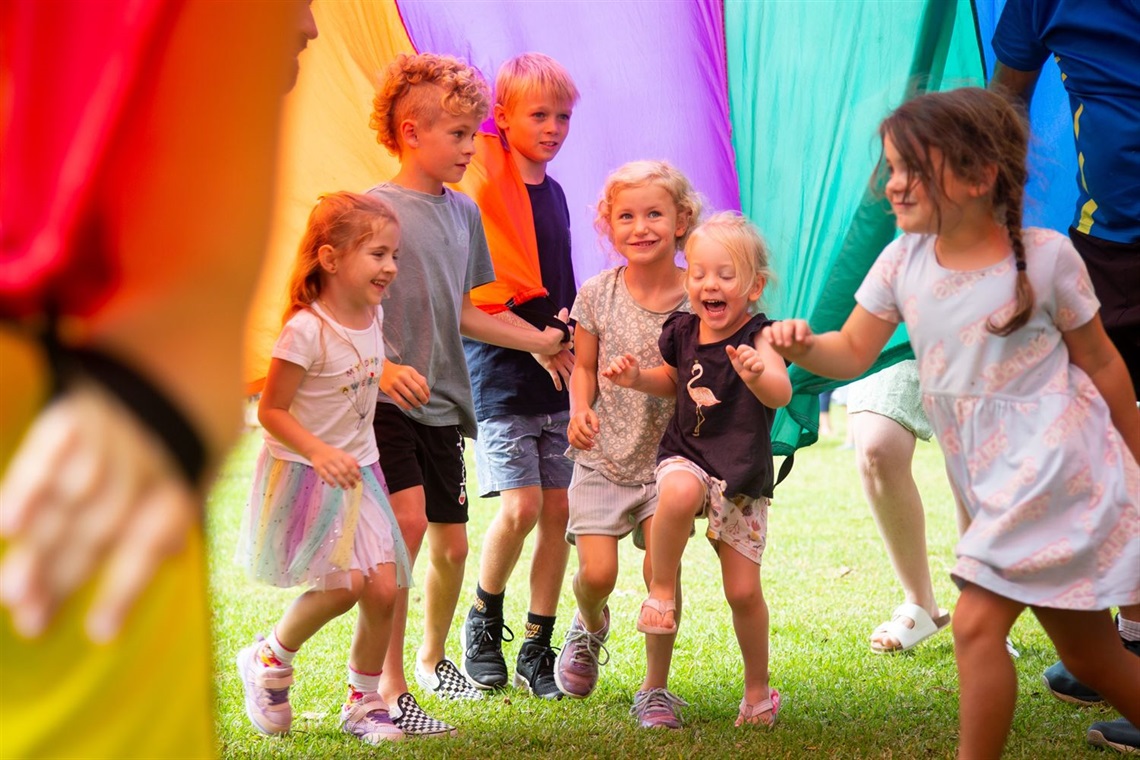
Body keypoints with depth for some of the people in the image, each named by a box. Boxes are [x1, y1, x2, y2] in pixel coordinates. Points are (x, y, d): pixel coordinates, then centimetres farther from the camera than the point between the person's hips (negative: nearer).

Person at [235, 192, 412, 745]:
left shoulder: (373, 315, 2)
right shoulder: (306, 330, -21)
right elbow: (271, 411, -19)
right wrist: (320, 452, -30)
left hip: (358, 471, 7)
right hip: (303, 476, -7)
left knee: (384, 587, -2)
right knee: (343, 585, -18)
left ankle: (364, 701, 17)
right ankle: (269, 658, 9)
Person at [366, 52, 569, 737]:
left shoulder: (464, 212, 12)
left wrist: (539, 340, 24)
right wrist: (383, 368, -26)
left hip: (443, 405, 7)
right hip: (388, 401, -7)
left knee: (452, 544, 12)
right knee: (407, 521, -21)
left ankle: (432, 656, 37)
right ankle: (389, 687, -15)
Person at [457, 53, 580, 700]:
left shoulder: (554, 193, 13)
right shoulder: (485, 187, -9)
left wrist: (571, 343, 12)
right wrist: (534, 338, -17)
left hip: (554, 374, 6)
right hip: (500, 373, -6)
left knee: (559, 510, 3)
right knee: (521, 506, -13)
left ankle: (538, 648, 12)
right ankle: (484, 623, 11)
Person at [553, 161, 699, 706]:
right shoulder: (597, 294, -2)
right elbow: (584, 368, 9)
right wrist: (579, 411, -9)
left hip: (670, 457, -1)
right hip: (603, 457, 1)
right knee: (597, 572, -6)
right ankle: (590, 627, 31)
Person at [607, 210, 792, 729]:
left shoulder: (756, 339, -15)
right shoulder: (683, 331, -2)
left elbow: (781, 394, -34)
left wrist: (756, 374, -56)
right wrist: (636, 378, 1)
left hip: (742, 474, -2)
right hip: (685, 457, 2)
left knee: (743, 590, 1)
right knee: (679, 493, -37)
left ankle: (758, 691, 22)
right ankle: (661, 590, -15)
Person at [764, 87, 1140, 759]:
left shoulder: (1046, 256, -12)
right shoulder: (904, 262, 1)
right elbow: (854, 352, 4)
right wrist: (804, 346, -19)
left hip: (1056, 470, -6)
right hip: (991, 484, 6)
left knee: (976, 623, -14)